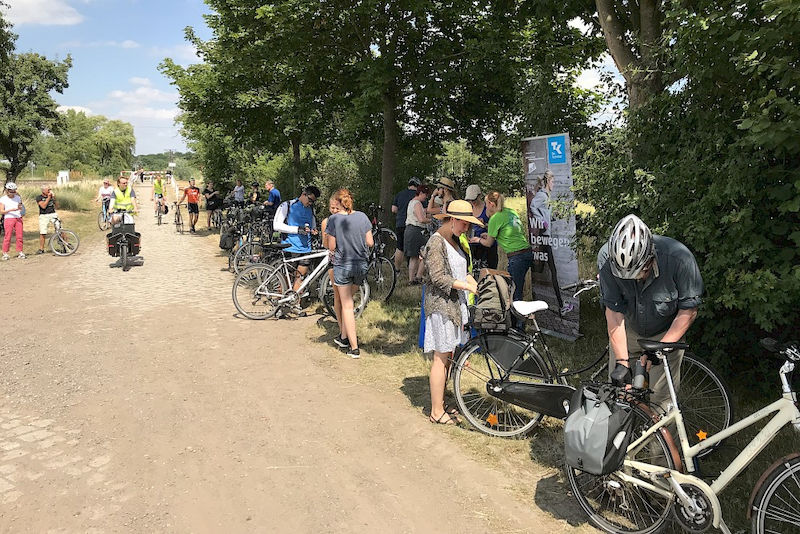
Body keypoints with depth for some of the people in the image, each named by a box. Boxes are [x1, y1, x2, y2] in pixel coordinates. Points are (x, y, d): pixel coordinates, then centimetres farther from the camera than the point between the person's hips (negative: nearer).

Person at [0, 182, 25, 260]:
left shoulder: (18, 197, 12)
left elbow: (21, 207, 21)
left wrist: (20, 208, -3)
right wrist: (11, 210, -18)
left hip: (18, 219, 3)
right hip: (8, 219, -3)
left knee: (19, 237, 0)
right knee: (7, 237, -5)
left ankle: (20, 252, 7)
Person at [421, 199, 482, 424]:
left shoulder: (455, 240, 15)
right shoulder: (436, 242, -13)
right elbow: (438, 277, -20)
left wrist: (476, 285, 1)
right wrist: (467, 286, -20)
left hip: (456, 304, 9)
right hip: (441, 305, -9)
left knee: (448, 356, 13)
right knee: (441, 357, -4)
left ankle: (440, 403, 24)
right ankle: (436, 412, 5)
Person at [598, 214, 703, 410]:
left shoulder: (679, 258, -32)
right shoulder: (607, 258, -29)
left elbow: (688, 310, -19)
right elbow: (614, 311, -23)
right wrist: (621, 361, -26)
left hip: (667, 332, -1)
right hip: (627, 330, 2)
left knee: (661, 401, -2)